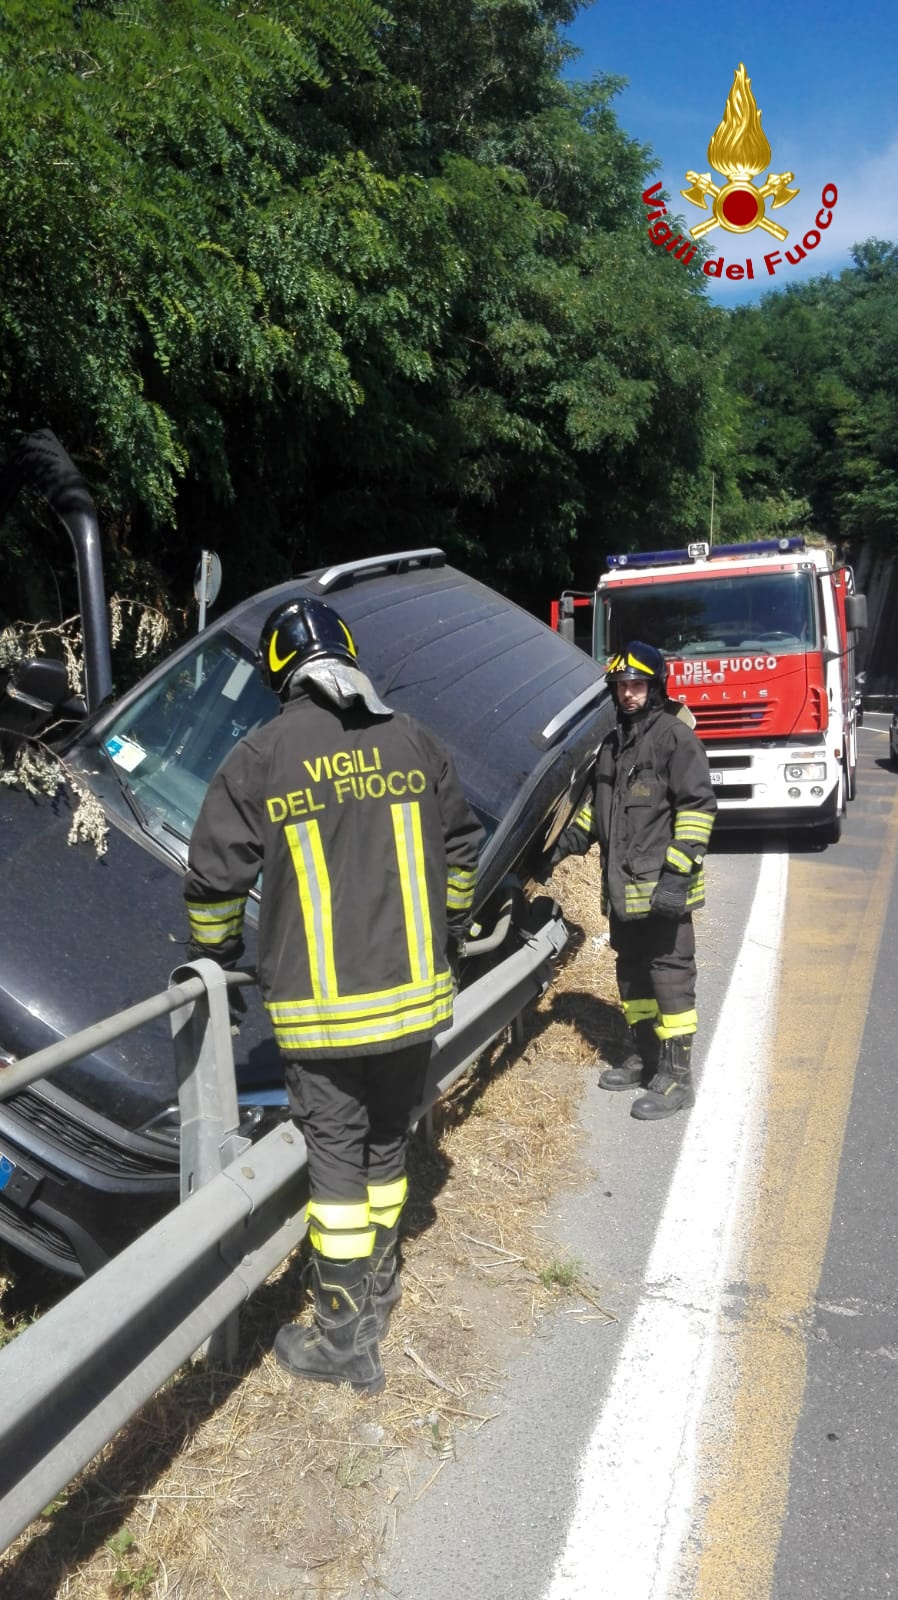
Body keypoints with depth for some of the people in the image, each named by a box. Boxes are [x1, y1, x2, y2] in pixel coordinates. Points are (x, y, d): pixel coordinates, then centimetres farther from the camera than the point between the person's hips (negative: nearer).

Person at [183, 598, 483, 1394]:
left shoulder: (257, 760, -8)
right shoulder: (413, 740, 2)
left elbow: (214, 880, -2)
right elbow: (461, 847, 12)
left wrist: (218, 958, 17)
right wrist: (451, 934, 27)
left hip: (321, 1008, -3)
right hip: (415, 993, 4)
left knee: (337, 1161, 8)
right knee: (388, 1142, 20)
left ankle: (347, 1339, 18)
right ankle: (380, 1285, 39)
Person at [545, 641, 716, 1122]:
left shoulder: (675, 736, -10)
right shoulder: (613, 740, 16)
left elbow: (698, 807, -15)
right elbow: (598, 802, 27)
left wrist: (678, 873, -21)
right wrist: (570, 840, 14)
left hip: (662, 888, -8)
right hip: (622, 887, 9)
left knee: (670, 976, -2)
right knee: (632, 973, 18)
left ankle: (676, 1077, 7)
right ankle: (642, 1057, 34)